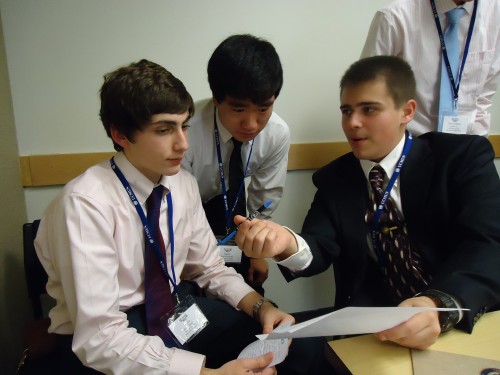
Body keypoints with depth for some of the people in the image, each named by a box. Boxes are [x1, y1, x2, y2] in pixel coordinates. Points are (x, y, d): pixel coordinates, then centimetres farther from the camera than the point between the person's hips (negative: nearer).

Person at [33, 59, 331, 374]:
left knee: (302, 345, -9)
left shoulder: (184, 185, -5)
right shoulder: (86, 203, -24)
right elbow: (99, 337, -27)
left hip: (170, 311, 5)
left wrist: (260, 306, -12)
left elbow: (210, 268, 4)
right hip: (95, 344, -4)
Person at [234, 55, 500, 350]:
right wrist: (288, 244, -29)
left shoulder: (464, 156, -2)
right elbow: (320, 249, -5)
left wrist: (442, 305, -34)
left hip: (469, 320, -1)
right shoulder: (333, 179, 7)